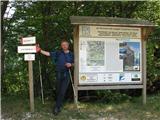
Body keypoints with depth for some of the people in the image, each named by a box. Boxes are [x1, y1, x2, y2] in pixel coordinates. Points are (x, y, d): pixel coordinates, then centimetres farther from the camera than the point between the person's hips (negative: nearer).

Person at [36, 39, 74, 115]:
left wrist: (70, 64, -10)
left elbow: (73, 63, 13)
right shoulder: (58, 53, 2)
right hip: (59, 74, 1)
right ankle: (59, 104, 29)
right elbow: (48, 54, -7)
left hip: (66, 74, 0)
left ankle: (57, 107, 1)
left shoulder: (71, 54, 5)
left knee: (62, 91, -6)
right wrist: (40, 50, -19)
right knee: (58, 91, 10)